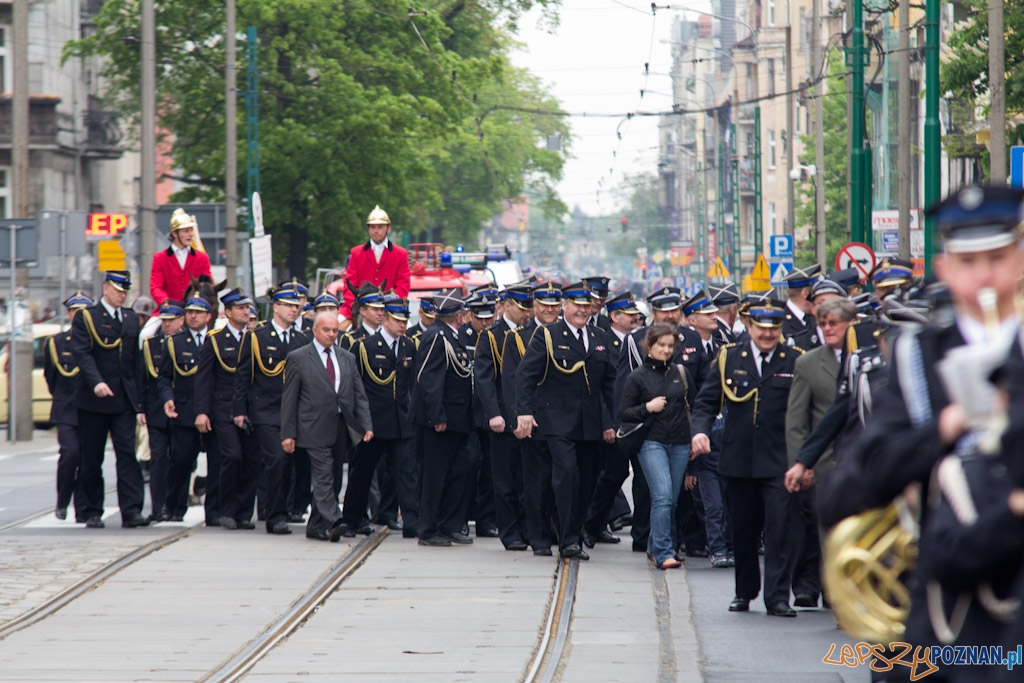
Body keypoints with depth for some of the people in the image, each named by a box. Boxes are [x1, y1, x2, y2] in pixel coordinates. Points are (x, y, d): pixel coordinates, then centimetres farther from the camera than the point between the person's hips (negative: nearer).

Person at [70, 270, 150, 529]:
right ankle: (92, 512, 10)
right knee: (91, 458, 3)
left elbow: (137, 362, 15)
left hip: (124, 401, 3)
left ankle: (131, 511, -12)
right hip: (93, 401, -3)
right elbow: (82, 353, -13)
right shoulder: (86, 317, 0)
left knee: (128, 454, -7)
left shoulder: (131, 319, 14)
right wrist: (96, 382, -29)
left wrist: (139, 403, 10)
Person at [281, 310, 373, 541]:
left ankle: (316, 526, 16)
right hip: (316, 429, -5)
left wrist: (366, 425, 0)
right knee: (324, 477, -15)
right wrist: (288, 434, -5)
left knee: (333, 479, 7)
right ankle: (333, 522, -25)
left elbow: (359, 396, 14)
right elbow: (289, 398, 1)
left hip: (342, 427, 5)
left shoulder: (347, 359, 16)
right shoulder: (298, 358, 2)